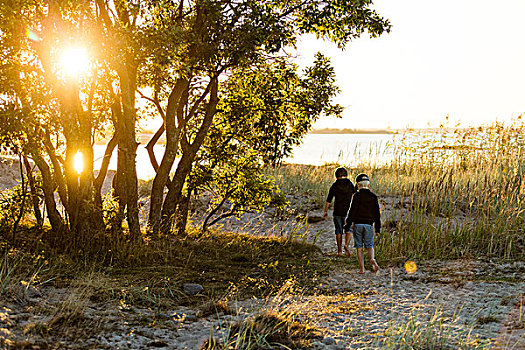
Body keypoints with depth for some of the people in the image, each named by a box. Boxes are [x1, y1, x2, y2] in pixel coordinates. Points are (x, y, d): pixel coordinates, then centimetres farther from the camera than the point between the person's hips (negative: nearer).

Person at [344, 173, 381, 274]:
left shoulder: (356, 196, -6)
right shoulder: (373, 197, 5)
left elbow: (352, 212, -9)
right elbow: (377, 214, 8)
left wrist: (347, 227, -5)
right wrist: (378, 229, 14)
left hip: (357, 224, -2)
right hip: (369, 224, 2)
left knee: (359, 247, 5)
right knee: (369, 245, 10)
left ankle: (362, 268, 4)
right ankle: (372, 259, -20)